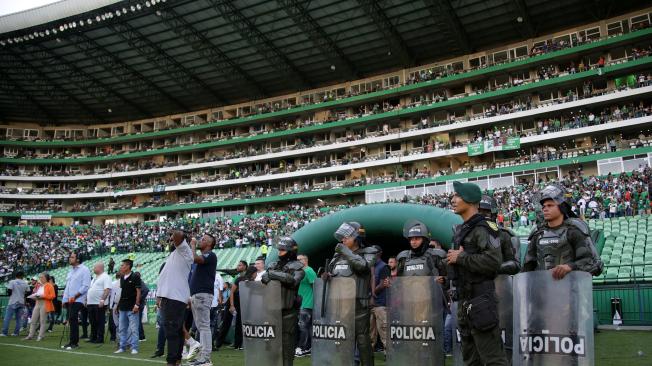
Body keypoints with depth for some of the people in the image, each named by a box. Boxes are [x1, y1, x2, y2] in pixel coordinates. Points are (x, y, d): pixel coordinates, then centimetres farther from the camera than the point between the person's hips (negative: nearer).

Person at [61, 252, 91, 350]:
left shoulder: (84, 270, -7)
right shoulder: (71, 271, 18)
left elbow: (85, 286, -14)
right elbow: (67, 286, 21)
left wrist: (74, 296, -17)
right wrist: (65, 299, 12)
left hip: (77, 300, -8)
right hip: (69, 301, 8)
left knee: (73, 320, -11)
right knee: (71, 321, 9)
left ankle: (74, 342, -6)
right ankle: (73, 342, 16)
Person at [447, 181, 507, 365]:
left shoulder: (483, 228, -12)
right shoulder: (461, 229, 16)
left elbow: (493, 261, -24)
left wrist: (461, 258, -17)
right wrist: (451, 256, 6)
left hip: (480, 299, -10)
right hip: (464, 299, 10)